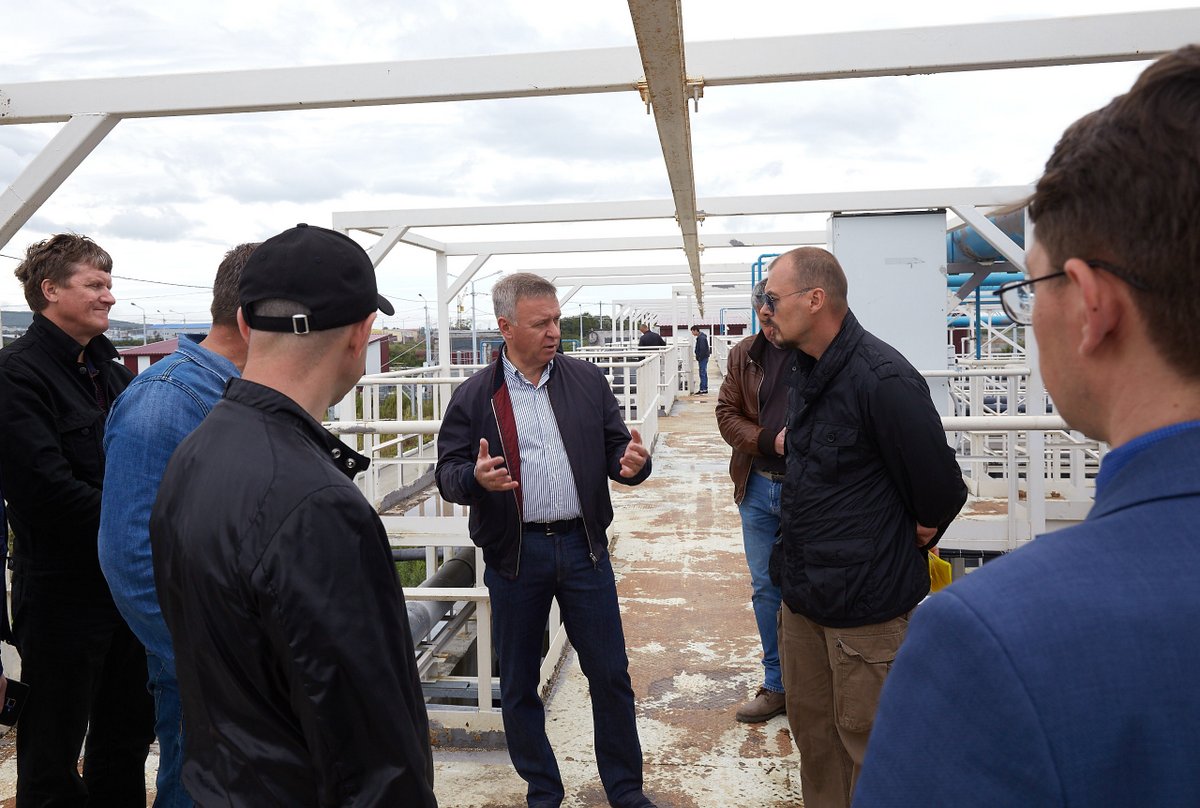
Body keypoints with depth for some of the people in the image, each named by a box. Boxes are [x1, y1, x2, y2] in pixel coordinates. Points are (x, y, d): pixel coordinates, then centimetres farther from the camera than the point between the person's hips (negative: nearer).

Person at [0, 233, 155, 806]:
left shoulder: (108, 369, 12)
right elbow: (48, 488, -22)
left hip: (126, 582, 8)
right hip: (62, 590, -7)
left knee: (128, 736, 19)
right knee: (53, 756, 9)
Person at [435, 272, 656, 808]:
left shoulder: (587, 381, 5)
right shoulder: (474, 396, -1)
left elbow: (615, 447, 7)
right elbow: (447, 473, -1)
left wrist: (631, 463, -16)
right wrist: (475, 477, -24)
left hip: (582, 545, 1)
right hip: (514, 556, -1)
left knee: (610, 673, 9)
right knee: (519, 684, 12)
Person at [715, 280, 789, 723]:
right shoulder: (744, 355, 6)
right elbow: (726, 413, 5)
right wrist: (769, 441, -11)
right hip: (757, 488, 5)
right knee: (766, 589, 13)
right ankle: (777, 686, 29)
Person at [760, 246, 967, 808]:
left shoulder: (882, 379, -22)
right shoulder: (808, 370, 7)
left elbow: (940, 490, -17)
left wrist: (910, 543, -2)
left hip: (864, 599, -8)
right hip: (803, 589, 9)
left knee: (864, 738, 8)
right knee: (810, 723, 21)